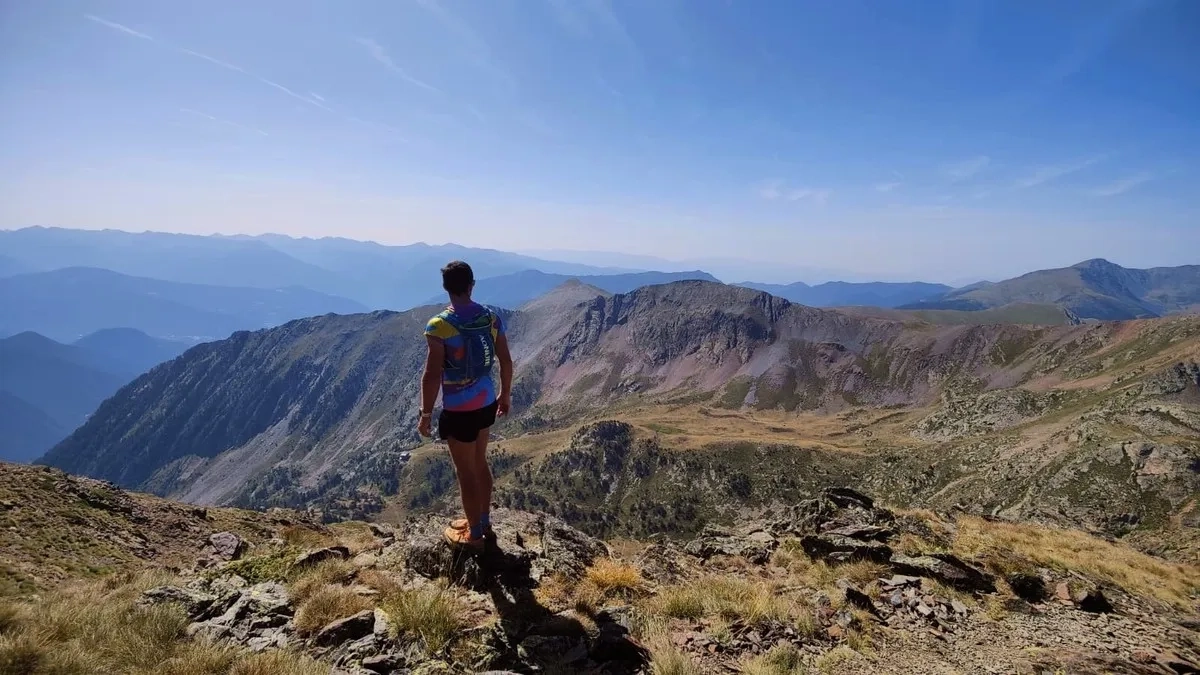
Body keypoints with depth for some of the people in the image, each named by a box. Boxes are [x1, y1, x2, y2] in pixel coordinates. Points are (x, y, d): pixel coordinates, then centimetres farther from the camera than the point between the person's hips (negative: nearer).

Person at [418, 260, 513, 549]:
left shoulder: (439, 326, -20)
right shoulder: (492, 318, -4)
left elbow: (432, 376, -19)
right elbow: (506, 362, 4)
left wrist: (425, 414, -7)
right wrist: (505, 395, 18)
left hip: (458, 409, -6)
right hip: (486, 402, 6)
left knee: (465, 471, 10)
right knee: (480, 462, 23)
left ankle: (474, 534, 26)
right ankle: (483, 522, 38)